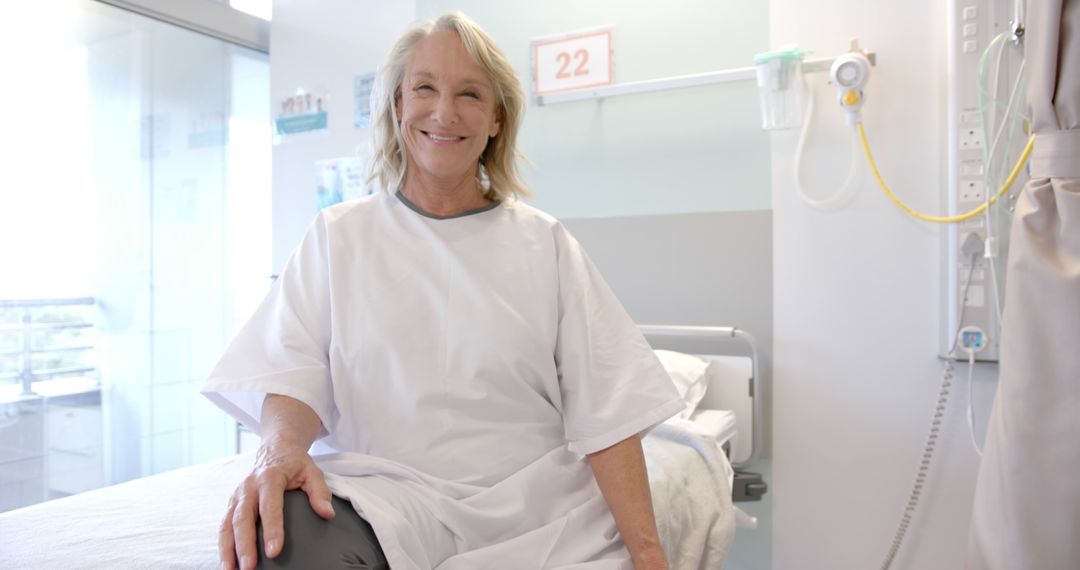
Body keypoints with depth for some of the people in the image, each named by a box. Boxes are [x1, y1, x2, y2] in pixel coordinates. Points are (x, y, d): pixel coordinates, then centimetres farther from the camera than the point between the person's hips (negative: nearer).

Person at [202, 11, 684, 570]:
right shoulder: (338, 235, 7)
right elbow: (293, 369, -3)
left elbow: (606, 407, -2)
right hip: (387, 492, -1)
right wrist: (280, 447, -26)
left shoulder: (545, 243, 4)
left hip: (537, 512, 2)